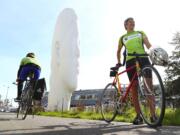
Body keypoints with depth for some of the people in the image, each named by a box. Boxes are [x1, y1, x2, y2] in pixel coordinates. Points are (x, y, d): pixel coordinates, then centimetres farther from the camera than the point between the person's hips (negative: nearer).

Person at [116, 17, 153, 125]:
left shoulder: (141, 33, 20)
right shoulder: (122, 38, 22)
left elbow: (148, 44, 5)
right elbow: (119, 51, 33)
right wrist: (119, 62, 21)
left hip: (143, 58, 0)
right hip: (130, 61, 1)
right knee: (134, 88, -4)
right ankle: (139, 116, 2)